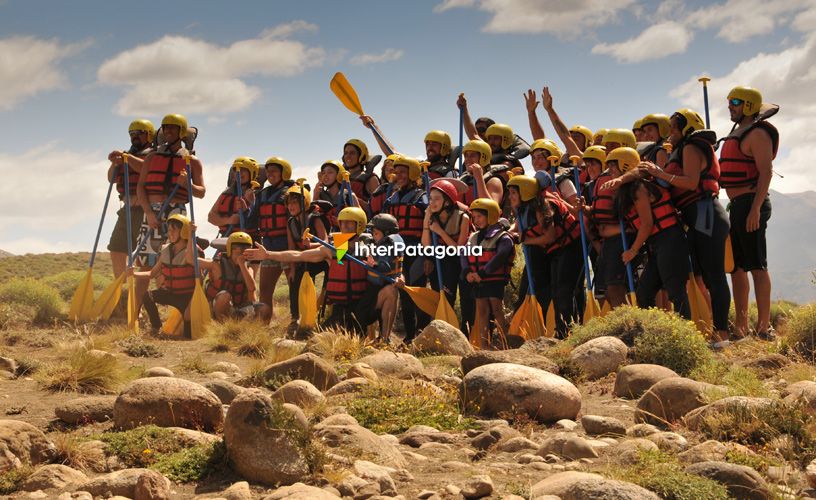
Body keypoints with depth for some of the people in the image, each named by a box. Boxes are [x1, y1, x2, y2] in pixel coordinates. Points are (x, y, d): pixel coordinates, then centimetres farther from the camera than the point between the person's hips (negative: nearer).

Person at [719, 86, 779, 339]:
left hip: (750, 204, -10)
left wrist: (755, 209, -25)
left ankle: (764, 327, -7)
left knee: (756, 265, -9)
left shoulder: (757, 133, -10)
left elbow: (766, 172, -19)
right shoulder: (738, 132, 19)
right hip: (737, 205, 10)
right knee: (737, 266, 12)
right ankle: (741, 326, 18)